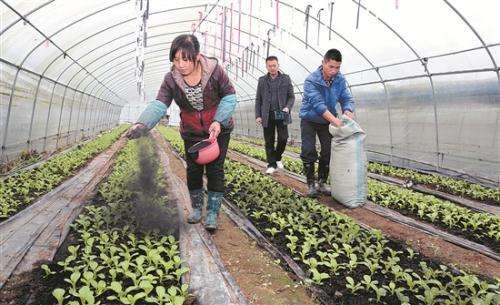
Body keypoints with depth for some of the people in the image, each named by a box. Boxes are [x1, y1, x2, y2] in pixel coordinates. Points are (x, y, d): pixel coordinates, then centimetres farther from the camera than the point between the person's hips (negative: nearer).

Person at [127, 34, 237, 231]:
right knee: (193, 170, 11)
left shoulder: (214, 70, -22)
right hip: (191, 133, 3)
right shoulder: (171, 80, -16)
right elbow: (159, 105, -26)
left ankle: (213, 213, 9)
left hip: (219, 130, -2)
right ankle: (196, 208, 30)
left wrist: (218, 121, -26)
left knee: (215, 169, -2)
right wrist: (143, 124, -45)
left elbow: (229, 97, -13)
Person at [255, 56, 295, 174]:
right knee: (269, 141, 3)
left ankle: (278, 158, 23)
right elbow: (258, 100, 9)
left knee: (283, 138, -3)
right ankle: (271, 164, 14)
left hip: (281, 115, -1)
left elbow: (291, 96, 6)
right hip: (267, 115, 1)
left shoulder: (286, 78, 6)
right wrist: (258, 115, 1)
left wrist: (287, 107, -13)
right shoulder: (262, 80, 10)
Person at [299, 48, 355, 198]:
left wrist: (348, 112, -37)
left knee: (329, 151, 2)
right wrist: (335, 121, -48)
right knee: (308, 151, -7)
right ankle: (311, 184, 6)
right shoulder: (311, 80, -25)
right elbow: (318, 103, -36)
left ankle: (322, 183, 15)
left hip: (327, 121, 4)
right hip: (309, 119, -4)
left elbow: (347, 98, -12)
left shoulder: (340, 79, -10)